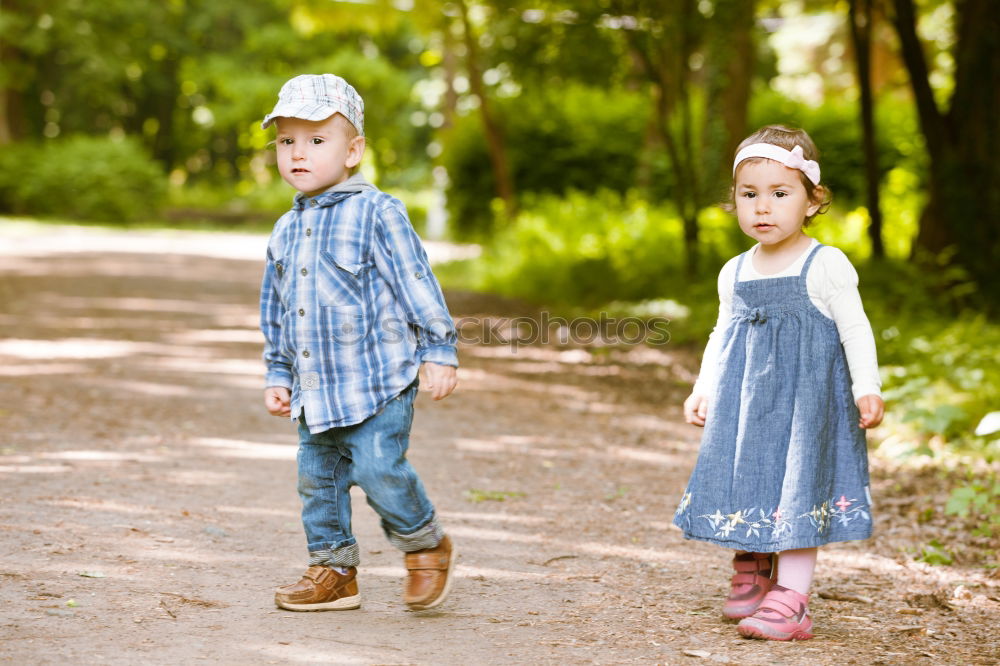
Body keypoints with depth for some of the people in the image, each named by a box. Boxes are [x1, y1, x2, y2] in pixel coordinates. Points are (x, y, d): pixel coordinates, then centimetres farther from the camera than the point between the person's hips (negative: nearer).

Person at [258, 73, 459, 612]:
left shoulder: (377, 214, -8)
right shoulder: (285, 231, 13)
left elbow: (416, 284, -8)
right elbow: (275, 311, 21)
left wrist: (438, 351, -9)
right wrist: (278, 374, 19)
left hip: (377, 381, -7)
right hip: (314, 387, 7)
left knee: (379, 469, -13)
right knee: (318, 478, 8)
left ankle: (426, 547, 11)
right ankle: (333, 572, 21)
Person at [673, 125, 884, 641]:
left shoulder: (826, 265, -7)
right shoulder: (734, 273, 9)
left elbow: (855, 330, -7)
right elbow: (721, 336, 17)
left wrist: (867, 390, -16)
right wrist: (703, 391, 10)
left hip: (806, 394, -5)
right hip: (745, 399, 6)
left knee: (798, 489, -8)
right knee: (744, 480, 10)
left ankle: (790, 599, -7)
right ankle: (750, 573, 29)